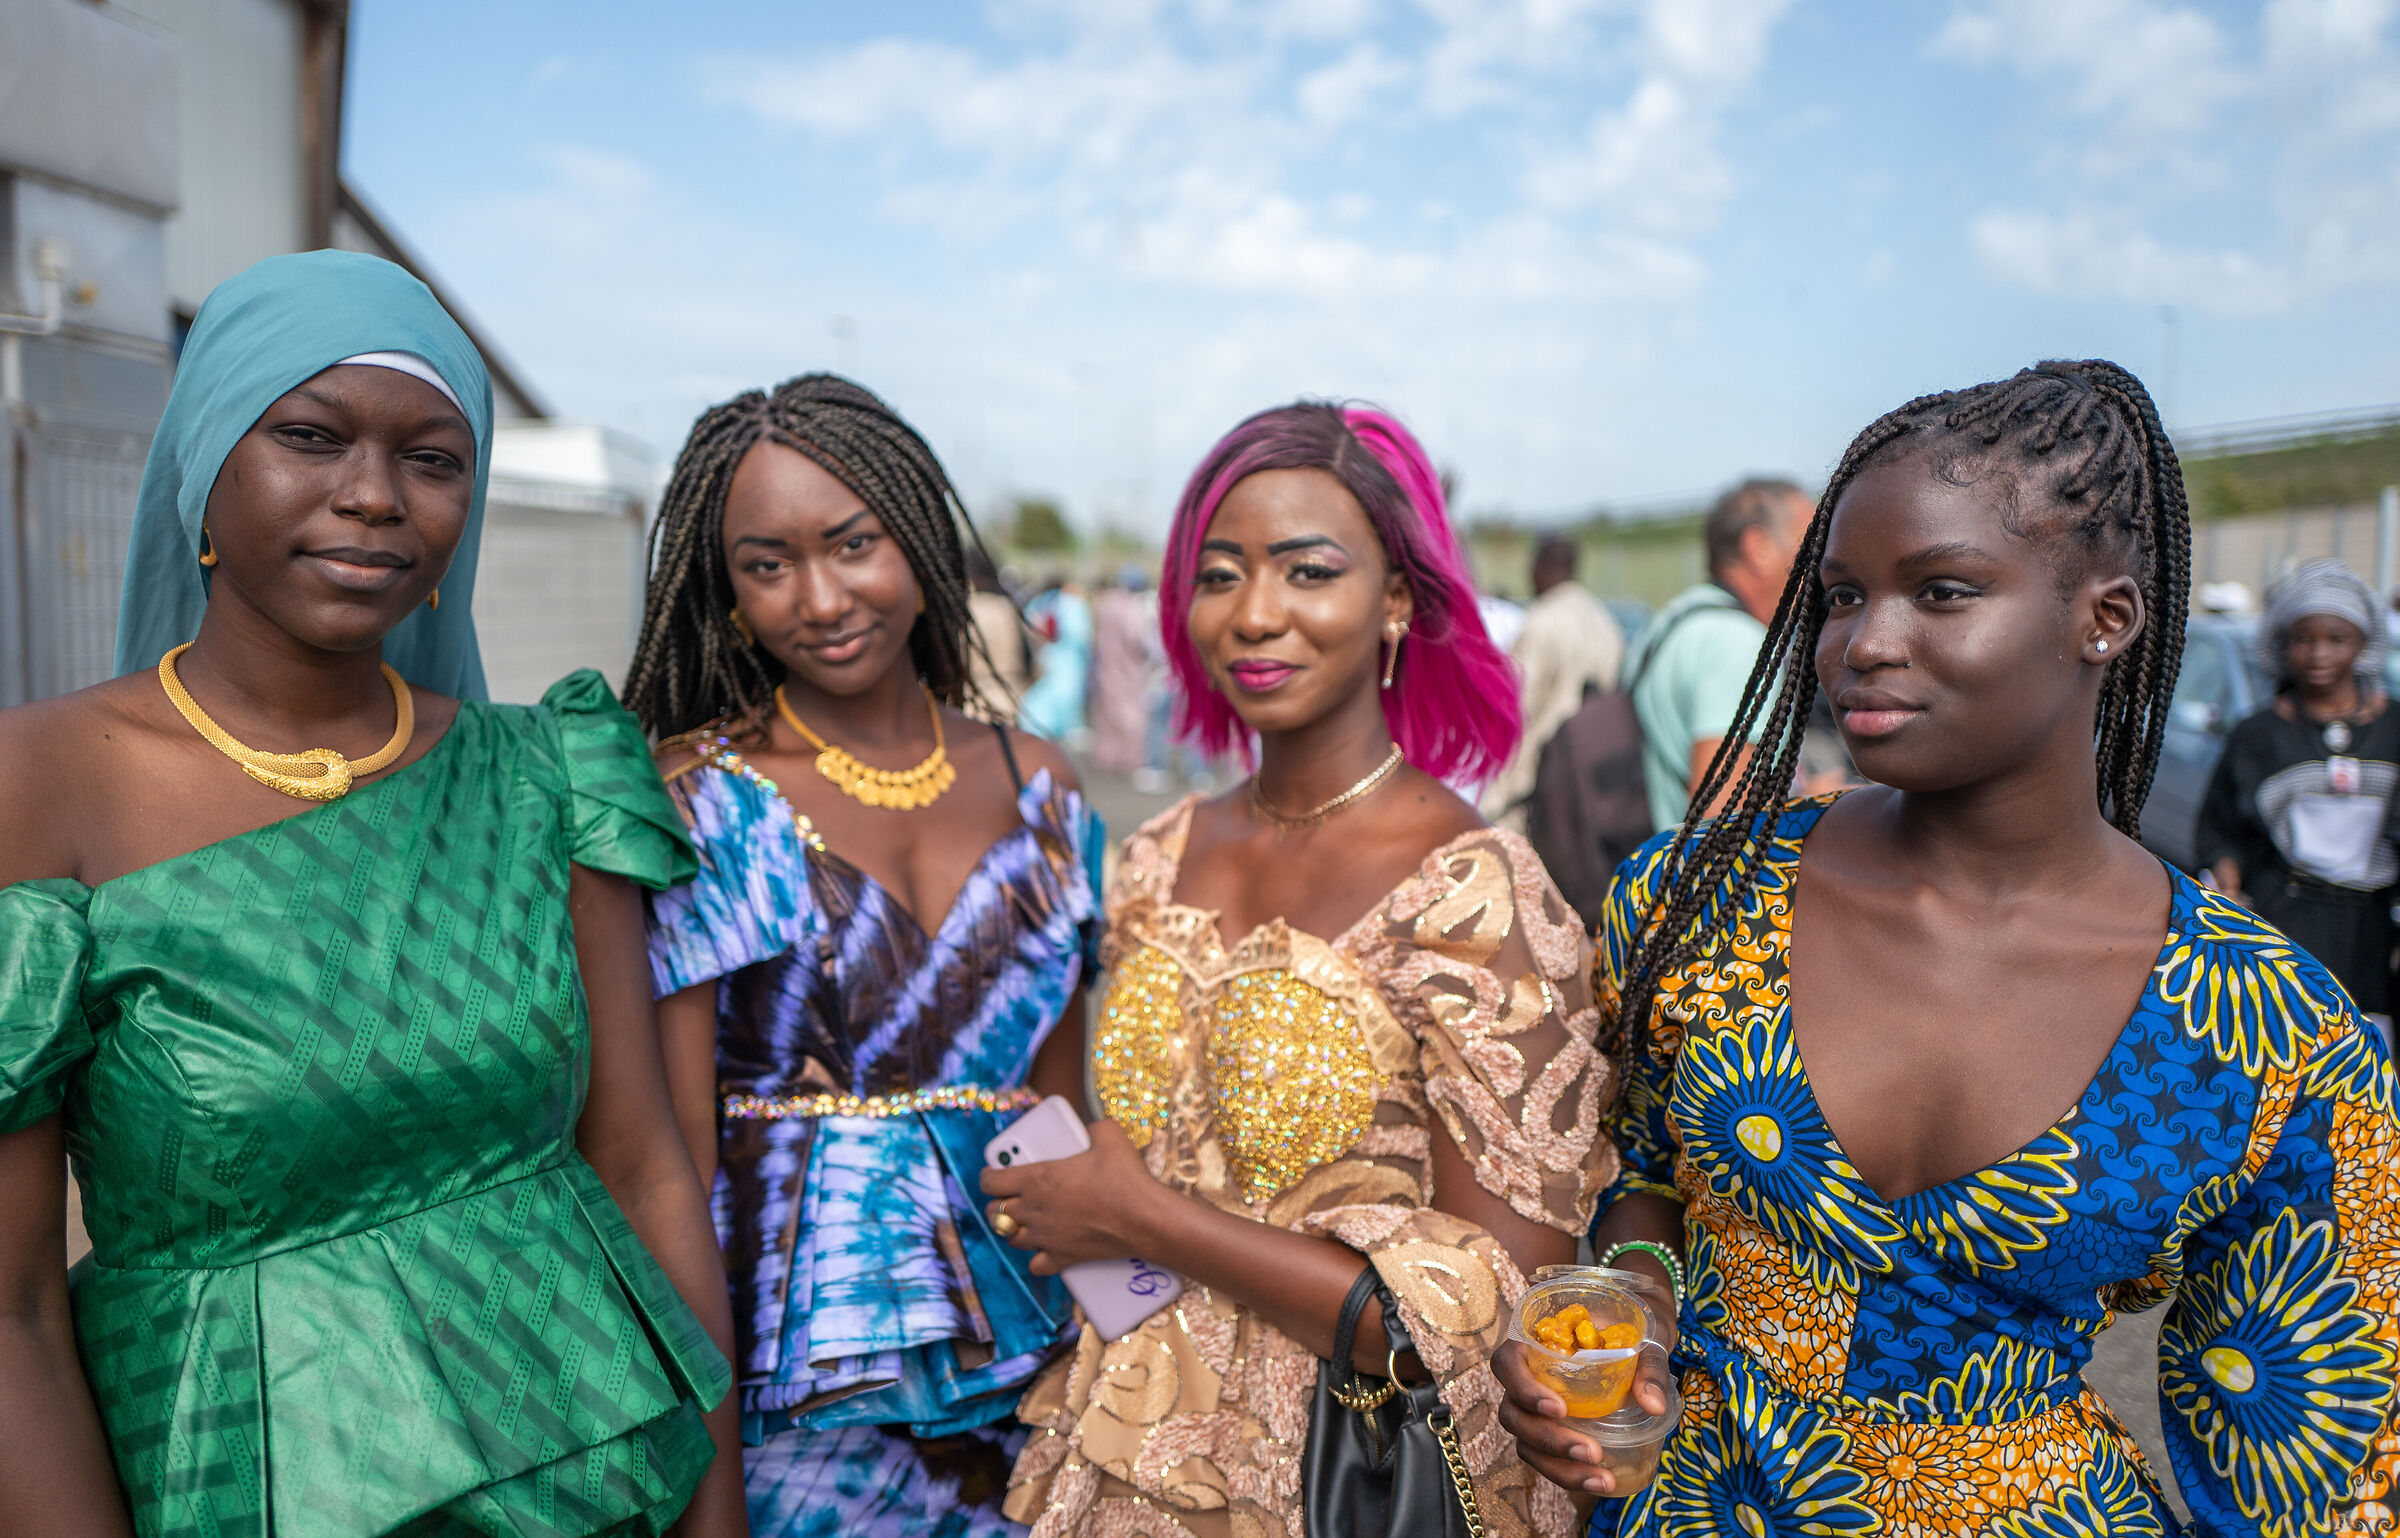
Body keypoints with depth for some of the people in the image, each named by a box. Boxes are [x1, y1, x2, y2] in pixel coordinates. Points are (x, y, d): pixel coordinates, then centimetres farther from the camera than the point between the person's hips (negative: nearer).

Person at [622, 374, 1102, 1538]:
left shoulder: (1038, 792, 4)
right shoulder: (698, 802, -7)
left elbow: (1058, 1110, 9)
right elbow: (672, 1157, -9)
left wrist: (1082, 1375, 4)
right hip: (795, 1395, -3)